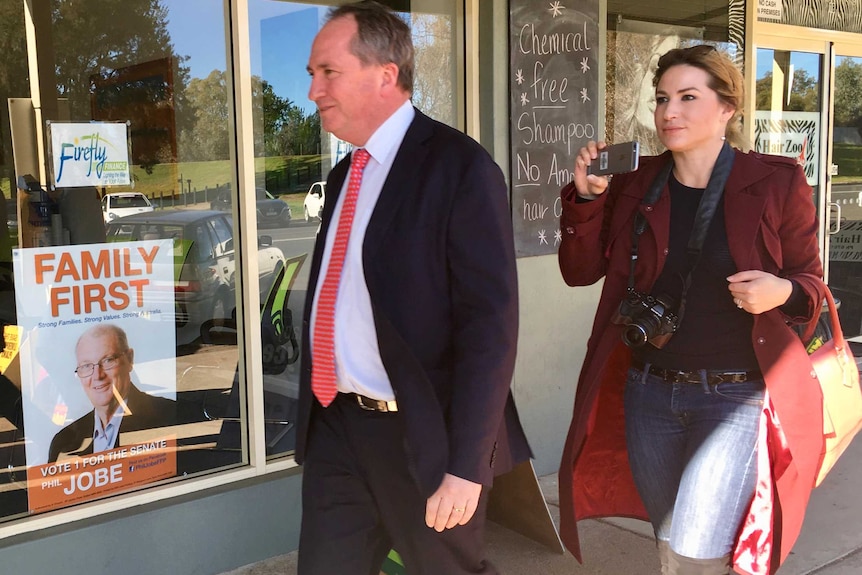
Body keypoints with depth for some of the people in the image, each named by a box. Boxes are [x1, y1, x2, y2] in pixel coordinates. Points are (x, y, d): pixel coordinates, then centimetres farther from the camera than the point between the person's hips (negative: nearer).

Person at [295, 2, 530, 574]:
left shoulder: (459, 167, -13)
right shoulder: (344, 175, 11)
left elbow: (491, 324, -18)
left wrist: (465, 464, -20)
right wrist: (317, 409, 12)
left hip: (421, 434, -6)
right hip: (336, 424, 7)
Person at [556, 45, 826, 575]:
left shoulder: (776, 183, -7)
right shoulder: (636, 184, 1)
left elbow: (811, 284, 2)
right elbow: (581, 271, 2)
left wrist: (783, 292, -20)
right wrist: (586, 197, -12)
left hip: (737, 397, -4)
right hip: (650, 392, 4)